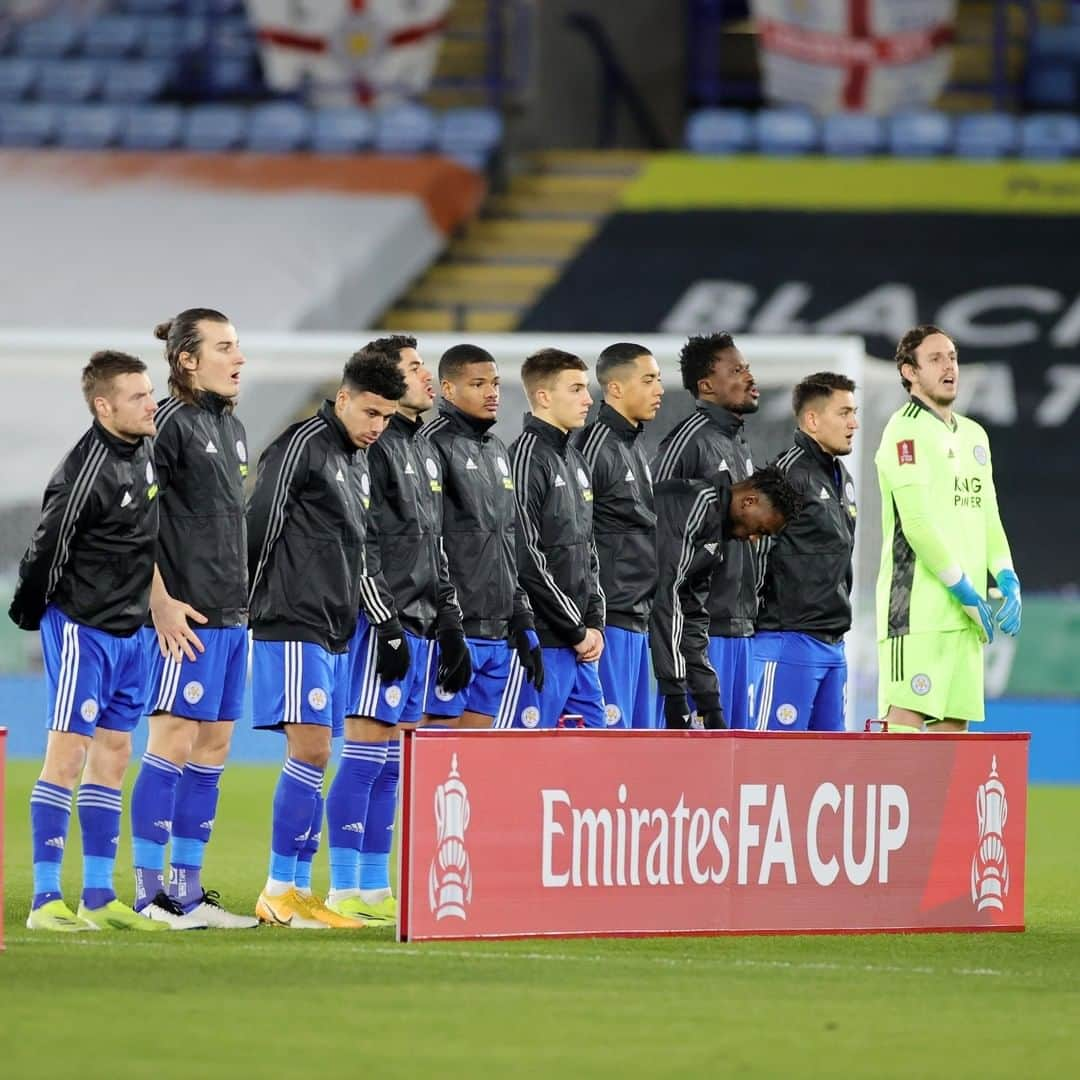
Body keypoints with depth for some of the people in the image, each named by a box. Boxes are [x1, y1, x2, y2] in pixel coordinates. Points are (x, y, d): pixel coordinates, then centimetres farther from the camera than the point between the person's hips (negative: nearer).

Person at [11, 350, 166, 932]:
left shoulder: (145, 454, 7)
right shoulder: (87, 470, -20)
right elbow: (49, 545, -16)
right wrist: (31, 610, -5)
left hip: (130, 630, 9)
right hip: (82, 627, -9)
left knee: (113, 754, 10)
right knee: (67, 753, -7)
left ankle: (99, 898, 14)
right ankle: (46, 900, -5)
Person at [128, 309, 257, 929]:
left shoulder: (232, 429, 17)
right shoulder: (170, 424, -10)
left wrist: (245, 599, 18)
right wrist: (161, 600, -20)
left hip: (232, 615, 9)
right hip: (188, 616, -9)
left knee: (213, 747, 9)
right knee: (173, 743, -7)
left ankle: (187, 892, 13)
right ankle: (149, 891, -3)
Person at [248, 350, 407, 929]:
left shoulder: (357, 462, 20)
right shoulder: (302, 446, -8)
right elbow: (260, 528, -9)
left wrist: (388, 621, 25)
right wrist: (249, 607, -8)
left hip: (335, 633, 9)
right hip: (293, 626, -9)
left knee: (312, 757, 6)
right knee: (310, 750, -13)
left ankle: (299, 890, 8)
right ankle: (278, 891, -9)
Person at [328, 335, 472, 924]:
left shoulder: (425, 451, 19)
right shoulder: (374, 446, -10)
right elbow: (362, 544, -16)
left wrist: (448, 622, 18)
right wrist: (387, 622, -20)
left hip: (421, 625, 9)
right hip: (384, 621, -9)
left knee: (393, 760, 9)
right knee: (366, 751, -9)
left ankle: (375, 889, 11)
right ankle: (344, 892, -7)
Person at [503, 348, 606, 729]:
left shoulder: (577, 462, 17)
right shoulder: (527, 459, -12)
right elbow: (527, 561, -17)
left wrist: (595, 624, 8)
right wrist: (576, 631, -11)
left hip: (580, 644, 9)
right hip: (542, 641, -9)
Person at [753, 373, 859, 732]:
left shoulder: (843, 479, 17)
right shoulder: (788, 474, -12)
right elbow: (759, 552, -13)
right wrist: (762, 618, -12)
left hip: (832, 644, 9)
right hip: (790, 641, -9)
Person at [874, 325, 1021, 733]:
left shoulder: (974, 435, 19)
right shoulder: (906, 431, -8)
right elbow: (917, 523, -16)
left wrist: (1007, 579, 4)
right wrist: (965, 590, -15)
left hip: (965, 615, 8)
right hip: (918, 608, -8)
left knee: (955, 722, 6)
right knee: (908, 717, -13)